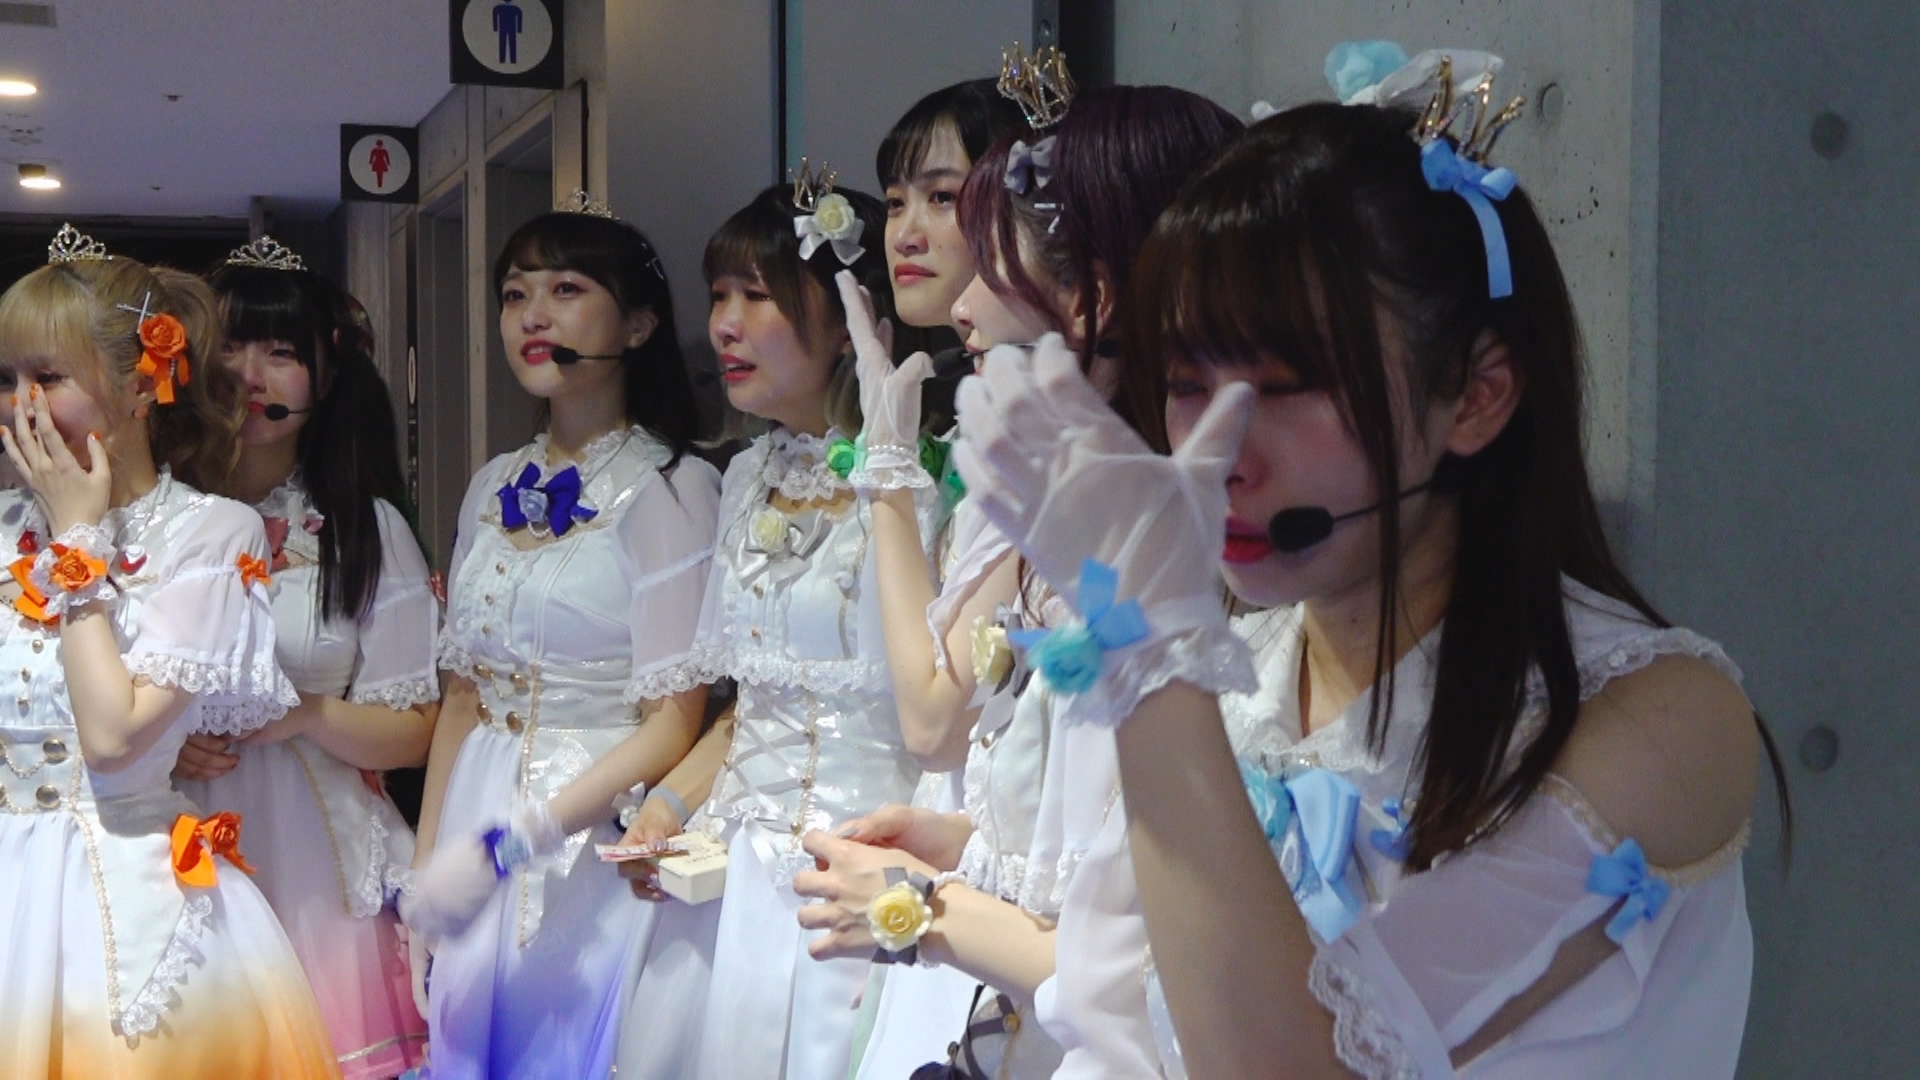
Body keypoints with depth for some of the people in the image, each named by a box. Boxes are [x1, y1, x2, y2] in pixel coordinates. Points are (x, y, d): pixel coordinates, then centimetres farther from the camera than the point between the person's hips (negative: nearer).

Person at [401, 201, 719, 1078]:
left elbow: (673, 724, -15)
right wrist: (426, 861, 6)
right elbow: (463, 691, 12)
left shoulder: (668, 486, -11)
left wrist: (504, 845, -18)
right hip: (476, 830, 6)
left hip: (596, 842, -6)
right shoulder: (495, 487, 8)